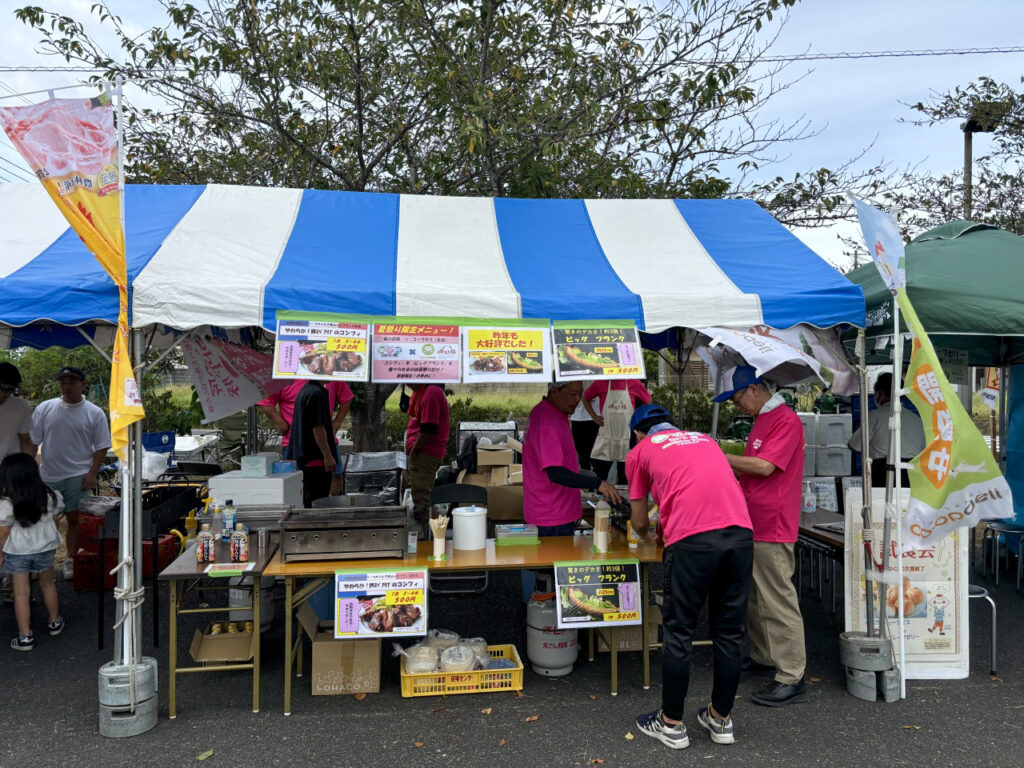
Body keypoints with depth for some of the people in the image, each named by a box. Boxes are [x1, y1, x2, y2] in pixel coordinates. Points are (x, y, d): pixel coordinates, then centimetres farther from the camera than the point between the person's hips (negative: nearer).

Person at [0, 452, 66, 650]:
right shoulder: (49, 496, -9)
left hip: (17, 551, -3)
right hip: (45, 547, 3)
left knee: (21, 593, 6)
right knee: (47, 584, 22)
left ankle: (25, 637, 10)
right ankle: (55, 623, 36)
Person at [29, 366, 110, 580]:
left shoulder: (94, 413, -2)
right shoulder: (44, 408, 3)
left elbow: (102, 446, -1)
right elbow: (32, 442, 6)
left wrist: (92, 473, -8)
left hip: (78, 476, -2)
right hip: (48, 475, 2)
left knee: (74, 519, 3)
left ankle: (70, 560, 15)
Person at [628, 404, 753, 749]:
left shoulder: (640, 451, 19)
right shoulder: (704, 439, 31)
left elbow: (639, 522, 25)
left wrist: (644, 531, 48)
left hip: (692, 539, -4)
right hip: (740, 531, 5)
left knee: (679, 632, 9)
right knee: (729, 630, 16)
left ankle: (672, 724, 21)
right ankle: (721, 719, 29)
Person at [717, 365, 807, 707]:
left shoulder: (786, 421, -15)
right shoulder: (761, 419, 16)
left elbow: (764, 466, -22)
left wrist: (722, 457, -14)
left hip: (773, 530, -10)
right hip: (753, 526, 10)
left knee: (778, 602, -4)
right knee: (754, 597, 18)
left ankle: (791, 678, 5)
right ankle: (761, 656, 32)